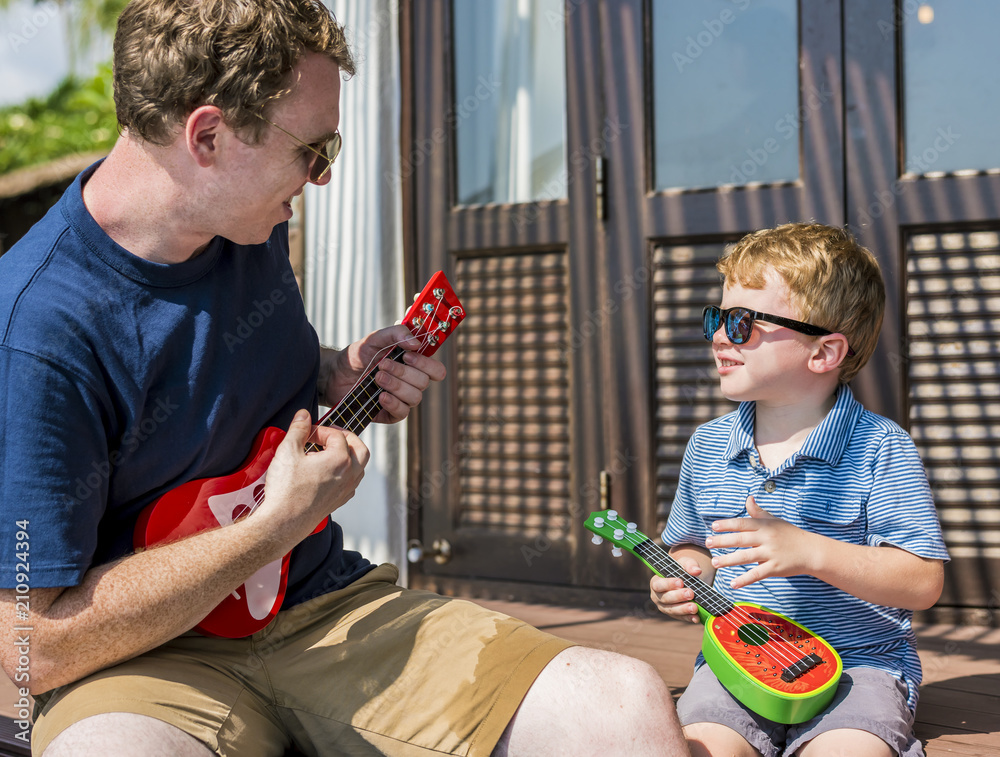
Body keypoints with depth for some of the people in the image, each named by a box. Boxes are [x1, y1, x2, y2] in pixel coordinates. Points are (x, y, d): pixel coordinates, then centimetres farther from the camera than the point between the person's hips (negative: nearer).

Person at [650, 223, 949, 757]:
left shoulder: (880, 449, -8)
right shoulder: (707, 447, 8)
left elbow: (923, 582, -13)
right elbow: (691, 545, 22)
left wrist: (808, 551, -25)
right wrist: (685, 575, -2)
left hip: (855, 659, -2)